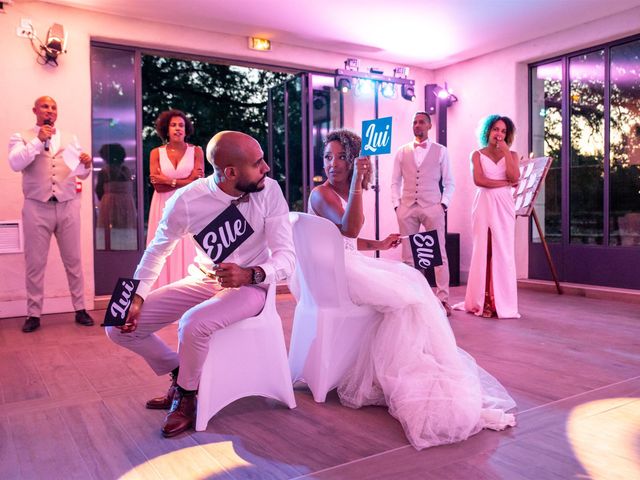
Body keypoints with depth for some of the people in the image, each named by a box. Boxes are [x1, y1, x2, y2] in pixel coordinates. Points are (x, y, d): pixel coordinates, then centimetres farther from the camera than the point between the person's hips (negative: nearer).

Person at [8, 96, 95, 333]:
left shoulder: (70, 139, 14)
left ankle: (80, 309, 14)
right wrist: (39, 141, -18)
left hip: (68, 206, 2)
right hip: (37, 208, -2)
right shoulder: (21, 137, 6)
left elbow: (81, 174, 7)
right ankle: (33, 314, 12)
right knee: (35, 263, 3)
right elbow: (15, 164, -13)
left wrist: (86, 164, -15)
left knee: (73, 260, 6)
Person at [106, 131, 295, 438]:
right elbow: (157, 251, 1)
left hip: (251, 285, -3)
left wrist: (250, 274, -39)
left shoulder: (269, 191, -18)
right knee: (119, 327, -3)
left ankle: (186, 395, -1)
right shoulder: (186, 201, -15)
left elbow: (286, 257, -20)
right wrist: (137, 298, -10)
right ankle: (180, 375, 19)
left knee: (193, 323, -33)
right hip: (204, 281, 3)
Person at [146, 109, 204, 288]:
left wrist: (169, 181, -8)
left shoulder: (196, 151, 2)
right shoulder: (156, 153, 5)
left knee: (188, 252, -2)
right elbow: (158, 186, -5)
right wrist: (185, 181, -8)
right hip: (165, 209, 1)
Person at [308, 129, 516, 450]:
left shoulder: (347, 192, 18)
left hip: (351, 263, 9)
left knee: (411, 280, -6)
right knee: (404, 295, -18)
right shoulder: (321, 194, -8)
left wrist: (378, 245, 16)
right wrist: (357, 180, -29)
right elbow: (350, 228, -25)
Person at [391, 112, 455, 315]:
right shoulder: (402, 152, 13)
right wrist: (396, 204, 1)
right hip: (407, 207, 2)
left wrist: (444, 204, -5)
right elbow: (395, 182, 12)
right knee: (408, 255, 3)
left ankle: (443, 298, 2)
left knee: (439, 254, -4)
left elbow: (449, 182, 7)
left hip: (432, 207, -2)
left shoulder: (440, 151, 8)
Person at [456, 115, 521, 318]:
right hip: (484, 205, -1)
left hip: (504, 206, 1)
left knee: (503, 252, -4)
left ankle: (502, 302, 0)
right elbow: (479, 180, -7)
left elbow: (514, 177, -6)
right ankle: (482, 302, 0)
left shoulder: (511, 155, 14)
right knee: (483, 251, -4)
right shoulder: (478, 154, 9)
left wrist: (505, 150, -3)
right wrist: (505, 183, -6)